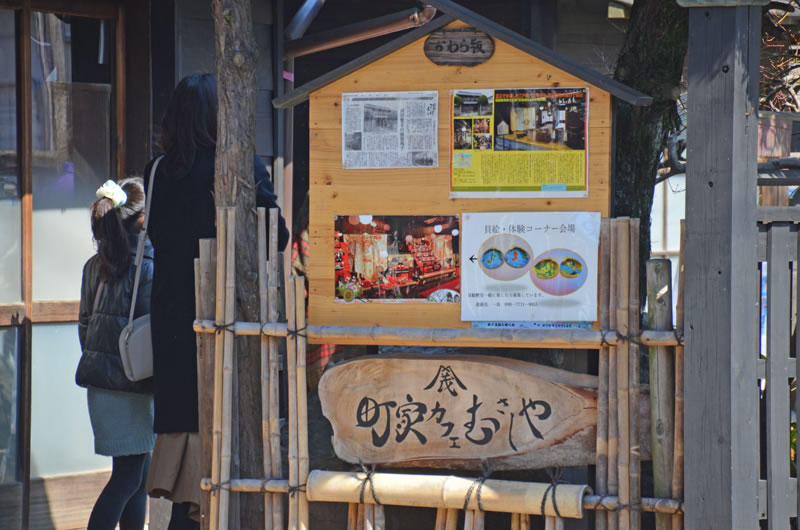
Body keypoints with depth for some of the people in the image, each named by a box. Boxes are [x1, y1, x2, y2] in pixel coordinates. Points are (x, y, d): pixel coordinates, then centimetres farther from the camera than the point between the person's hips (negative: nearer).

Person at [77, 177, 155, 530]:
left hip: (100, 381, 8)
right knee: (128, 479, -4)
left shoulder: (95, 265, 9)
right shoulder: (147, 263, -14)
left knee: (137, 475, 15)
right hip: (132, 385, -8)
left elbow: (85, 324, 14)